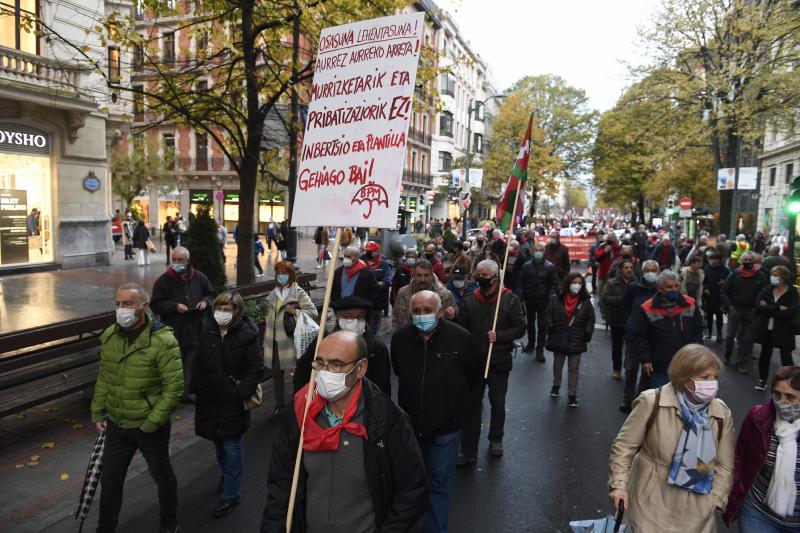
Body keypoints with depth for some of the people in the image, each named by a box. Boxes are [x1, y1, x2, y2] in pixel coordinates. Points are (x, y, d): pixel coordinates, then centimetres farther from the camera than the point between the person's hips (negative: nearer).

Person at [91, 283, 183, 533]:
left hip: (150, 428, -5)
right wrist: (97, 412, 8)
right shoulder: (109, 336, -3)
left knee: (162, 477, 16)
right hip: (116, 424, 5)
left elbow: (174, 387, -21)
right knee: (110, 479, 17)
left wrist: (151, 423, -19)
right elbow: (104, 378, 10)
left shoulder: (163, 341, -23)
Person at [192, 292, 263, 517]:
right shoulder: (206, 330, -2)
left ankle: (232, 493, 17)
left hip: (233, 400, -5)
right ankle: (227, 473, 48)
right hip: (209, 397, 5)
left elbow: (257, 367, -14)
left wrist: (242, 392, -20)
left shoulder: (247, 334, -16)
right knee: (218, 440, 22)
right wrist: (195, 386, 1)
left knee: (232, 445, 3)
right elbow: (198, 361, 8)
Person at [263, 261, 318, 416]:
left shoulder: (299, 293, -5)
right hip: (274, 340, 5)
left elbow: (313, 313, -10)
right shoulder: (273, 294, 14)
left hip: (291, 340, -5)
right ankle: (279, 404, 26)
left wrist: (295, 311, -20)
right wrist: (266, 337, 19)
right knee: (276, 373, 10)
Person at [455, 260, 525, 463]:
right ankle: (468, 450, 13)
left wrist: (499, 336, -20)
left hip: (499, 362, -1)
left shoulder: (510, 300, -5)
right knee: (471, 405, 5)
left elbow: (520, 328, -6)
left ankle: (496, 440, 38)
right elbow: (460, 329, 3)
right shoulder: (469, 300, 1)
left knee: (498, 404, 16)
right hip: (473, 361, 1)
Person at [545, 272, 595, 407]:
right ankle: (556, 385, 42)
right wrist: (551, 332, -9)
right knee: (557, 364, 20)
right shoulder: (556, 299, -7)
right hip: (559, 338, 1)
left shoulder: (586, 301, -4)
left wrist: (587, 336, -6)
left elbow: (590, 320, -1)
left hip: (576, 341, -1)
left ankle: (572, 394, 15)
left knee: (574, 368, 6)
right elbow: (549, 316, -3)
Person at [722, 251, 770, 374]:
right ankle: (727, 355, 26)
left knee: (747, 339, 6)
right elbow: (724, 291, 0)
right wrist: (729, 305, -9)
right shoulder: (734, 274, -3)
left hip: (751, 311, 0)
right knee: (730, 335, 2)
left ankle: (741, 363, 17)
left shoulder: (761, 276, -4)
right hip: (734, 309, 0)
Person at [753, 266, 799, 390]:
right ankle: (762, 380, 30)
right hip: (767, 330, 3)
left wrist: (768, 309, -16)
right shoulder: (766, 290, 1)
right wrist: (777, 308, -21)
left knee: (786, 358, -3)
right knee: (765, 354, 14)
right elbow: (758, 306, -13)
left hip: (784, 331, -3)